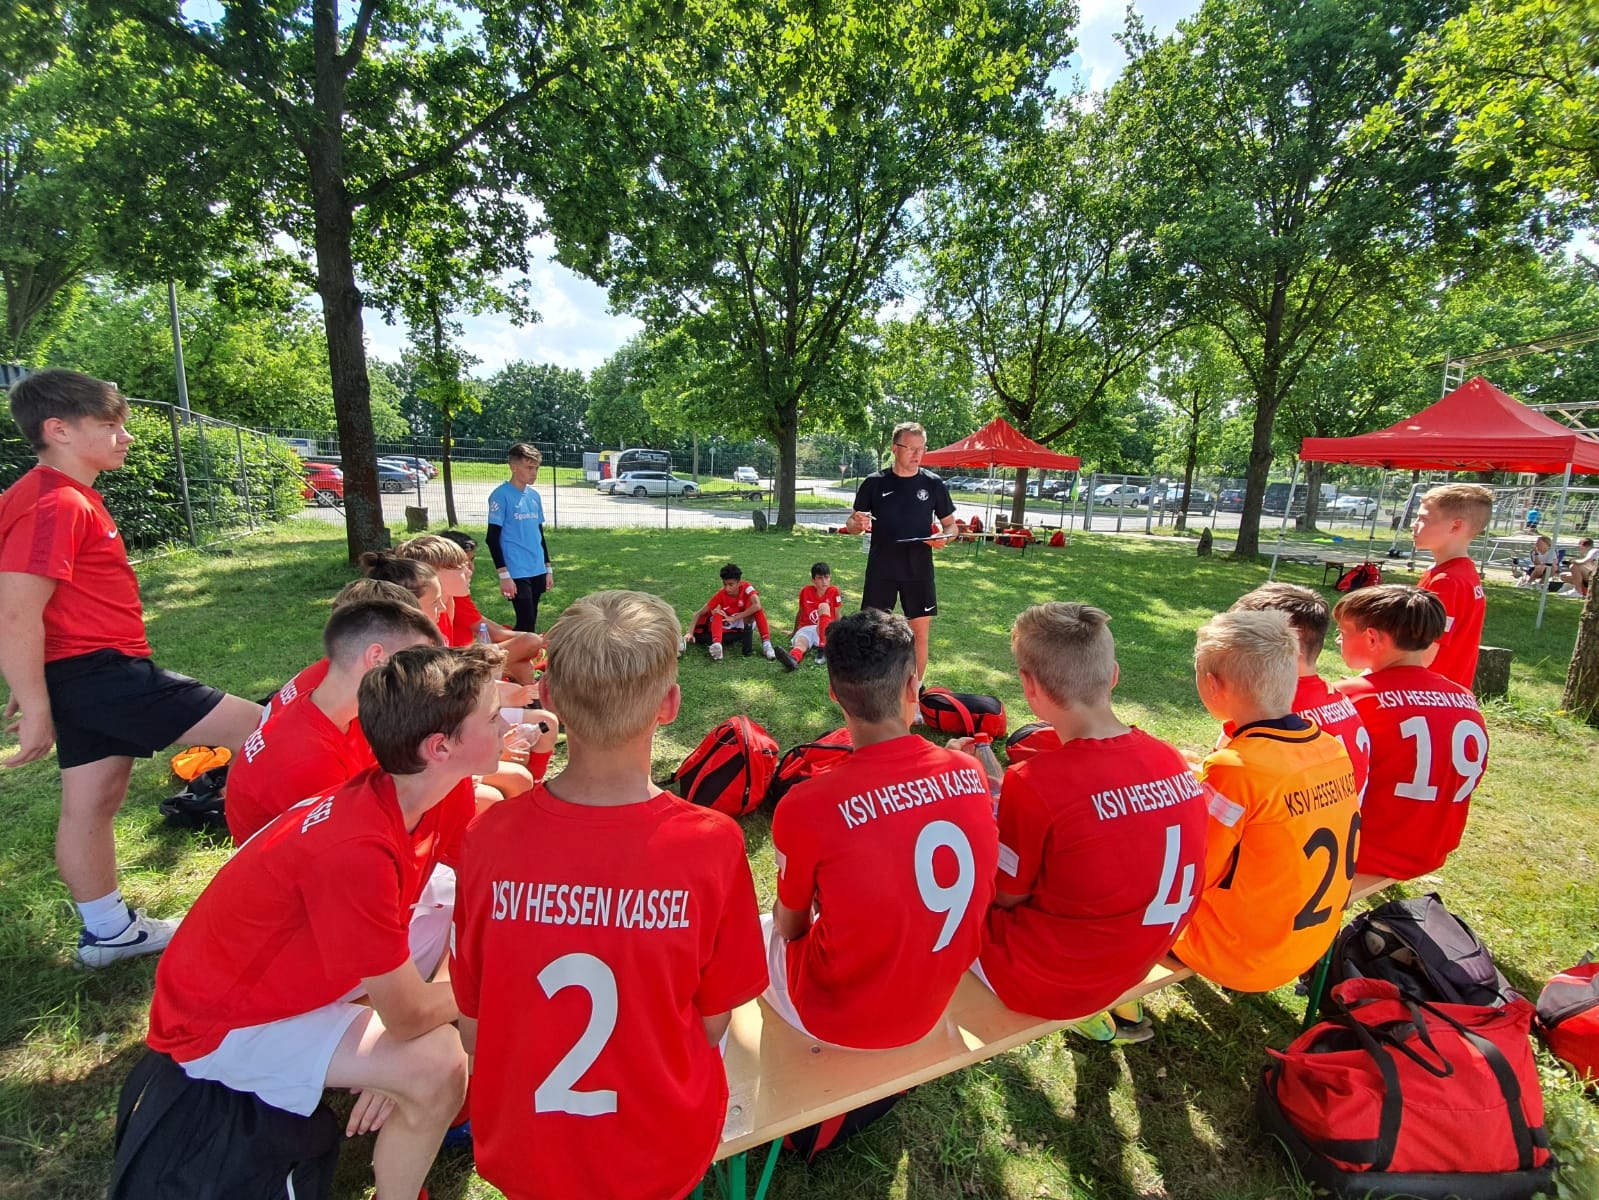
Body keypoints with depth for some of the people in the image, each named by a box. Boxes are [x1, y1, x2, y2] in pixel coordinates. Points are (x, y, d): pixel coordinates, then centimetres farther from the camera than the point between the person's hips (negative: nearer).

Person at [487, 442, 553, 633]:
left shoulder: (534, 496, 11)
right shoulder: (501, 495, -9)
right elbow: (493, 538, -10)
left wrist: (548, 568, 17)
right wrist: (503, 574, -14)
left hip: (537, 571, 7)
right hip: (517, 573, -7)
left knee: (531, 622, 12)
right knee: (526, 624, -8)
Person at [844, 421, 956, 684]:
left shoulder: (933, 484, 1)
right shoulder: (874, 482, -1)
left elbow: (951, 524, 10)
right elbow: (851, 525, 4)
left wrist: (943, 537, -13)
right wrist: (857, 524, -19)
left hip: (919, 571, 1)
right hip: (881, 571, -1)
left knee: (920, 632, 6)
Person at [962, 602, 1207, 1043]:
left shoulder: (1033, 783, -29)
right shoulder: (1172, 760, -10)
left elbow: (1007, 896, -12)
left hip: (1047, 982, -6)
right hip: (1135, 961, 6)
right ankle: (1114, 1009, 23)